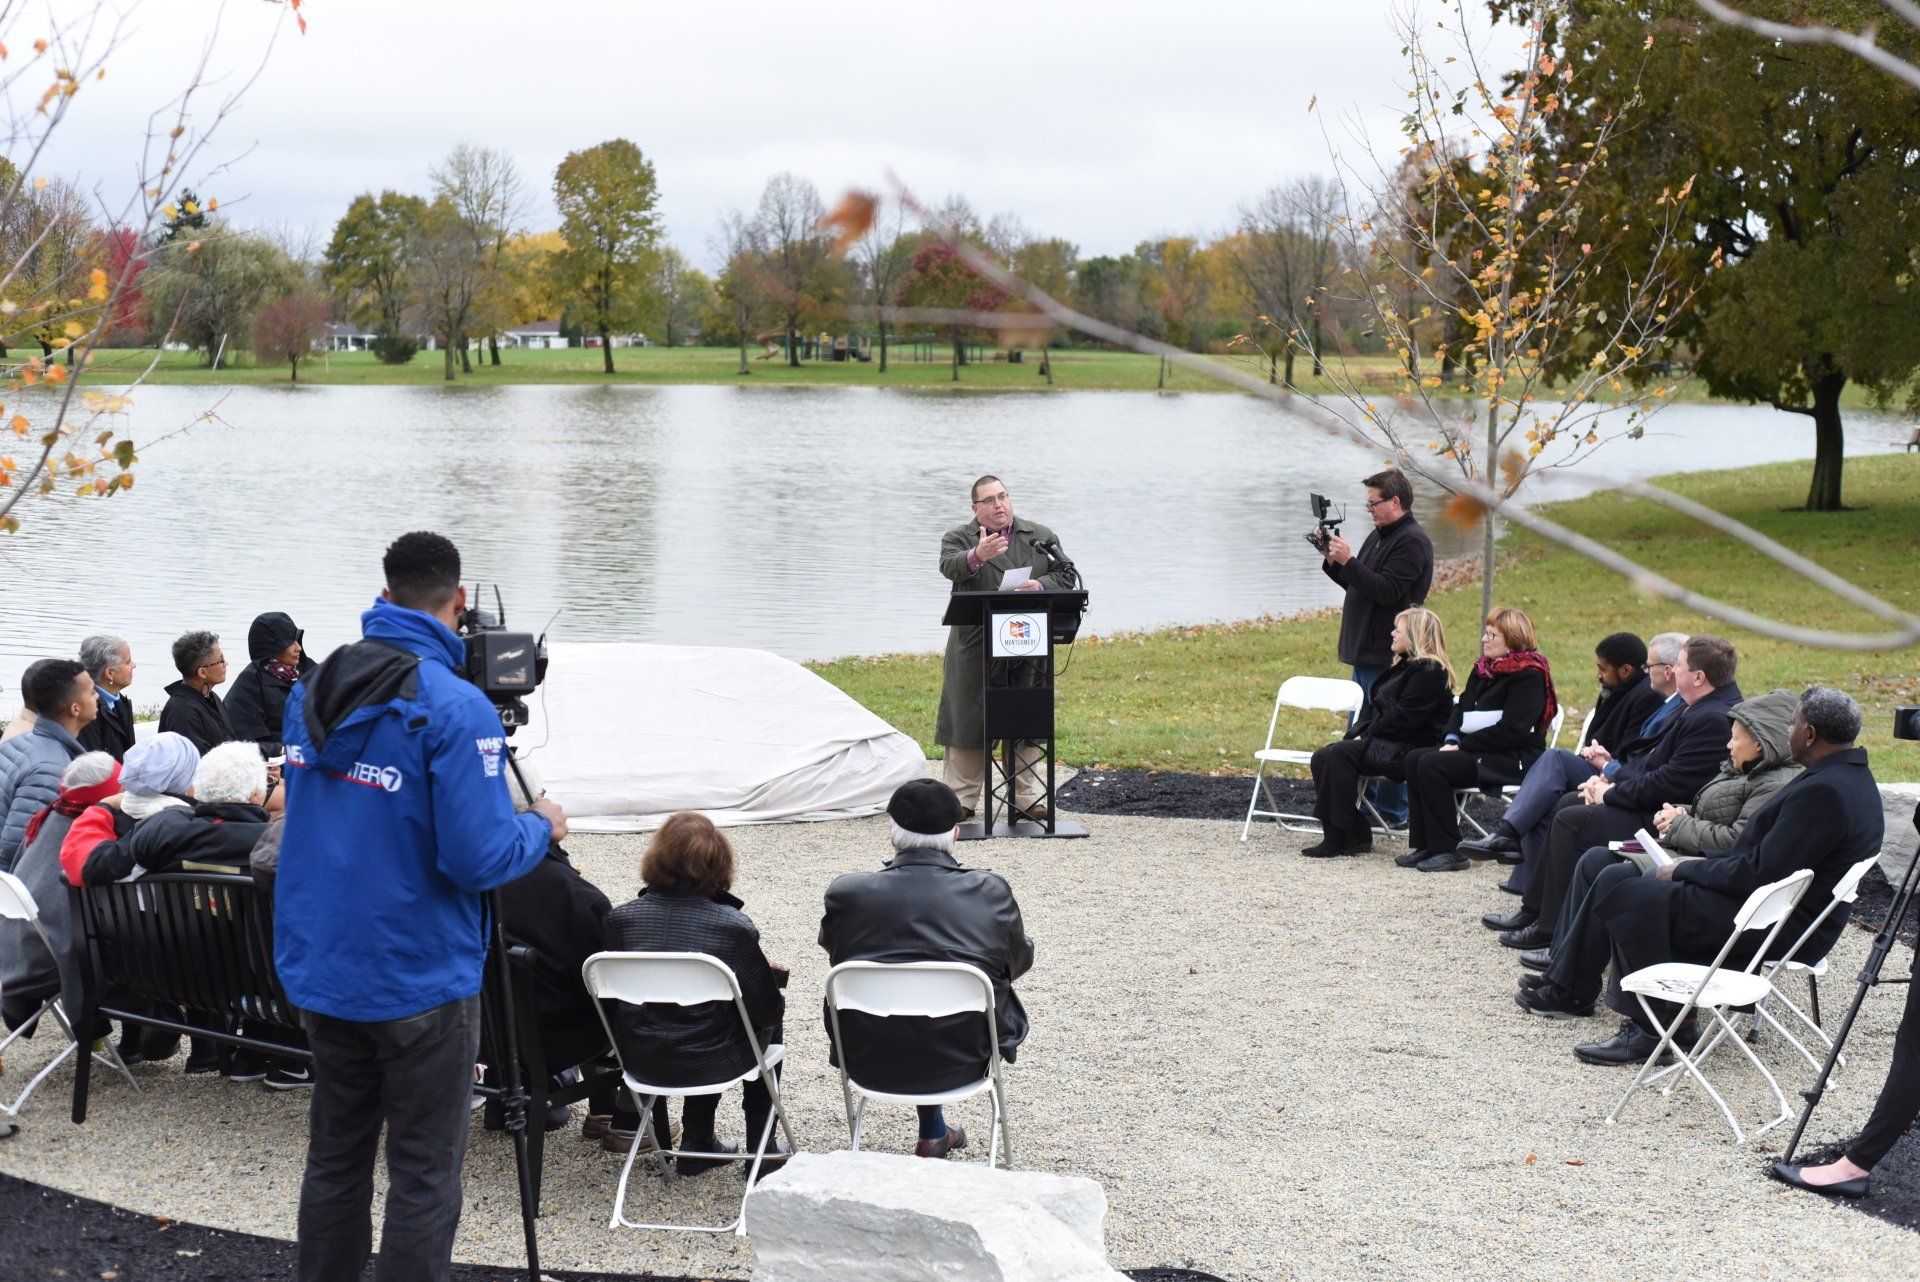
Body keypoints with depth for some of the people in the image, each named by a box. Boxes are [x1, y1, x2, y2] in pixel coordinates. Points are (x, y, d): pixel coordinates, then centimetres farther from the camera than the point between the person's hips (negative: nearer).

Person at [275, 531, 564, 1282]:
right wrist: (542, 826, -2)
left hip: (320, 969, 7)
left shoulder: (312, 691, 4)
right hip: (417, 981, -7)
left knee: (334, 1159, 17)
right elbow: (479, 857, -22)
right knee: (423, 1179, 1)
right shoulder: (455, 708, -18)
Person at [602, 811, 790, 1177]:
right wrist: (773, 974, 13)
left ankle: (697, 1144, 34)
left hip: (638, 1061, 4)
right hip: (706, 1063, -4)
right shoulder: (733, 926, -17)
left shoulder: (619, 919, -8)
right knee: (768, 1018, 27)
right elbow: (767, 1011, -10)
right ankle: (761, 1145, 32)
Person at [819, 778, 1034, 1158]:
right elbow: (1020, 961, 5)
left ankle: (934, 1133, 39)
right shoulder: (992, 892, -11)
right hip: (964, 1062, -1)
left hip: (868, 1064, 1)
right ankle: (932, 1134, 41)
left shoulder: (846, 892, -11)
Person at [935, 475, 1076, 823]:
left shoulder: (1040, 536, 11)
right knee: (967, 721, 0)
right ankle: (960, 799, 7)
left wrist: (1040, 585, -12)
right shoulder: (958, 538, 1)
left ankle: (1027, 797, 12)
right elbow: (950, 566, -20)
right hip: (974, 647, -2)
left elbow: (1066, 576, 9)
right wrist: (977, 556, -41)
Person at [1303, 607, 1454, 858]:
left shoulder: (1430, 672, -11)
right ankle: (1355, 835, -17)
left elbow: (1404, 717, -19)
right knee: (1323, 756, -10)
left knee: (1341, 754, -28)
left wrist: (1366, 736, -15)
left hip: (1409, 751, -10)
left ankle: (1339, 837, -26)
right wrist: (1358, 733, 2)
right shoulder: (1403, 666, 21)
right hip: (1384, 744, 10)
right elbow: (1374, 706, 20)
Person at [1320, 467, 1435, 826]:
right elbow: (1359, 584, 23)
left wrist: (1348, 561, -22)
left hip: (1387, 655, -10)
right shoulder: (1378, 536, 18)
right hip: (1366, 650, 10)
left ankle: (1391, 810, -1)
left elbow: (1386, 591, -22)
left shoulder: (1412, 542, -13)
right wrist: (1333, 562, 8)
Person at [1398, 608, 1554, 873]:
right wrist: (1452, 739, -4)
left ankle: (1448, 851, -20)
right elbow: (1462, 707, 18)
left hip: (1516, 760, -9)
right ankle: (1425, 846, -9)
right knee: (1415, 759, -8)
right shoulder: (1484, 668, 16)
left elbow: (1512, 730, -20)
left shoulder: (1529, 675, -12)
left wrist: (1463, 745, -17)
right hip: (1482, 752, 9)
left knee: (1432, 765, -24)